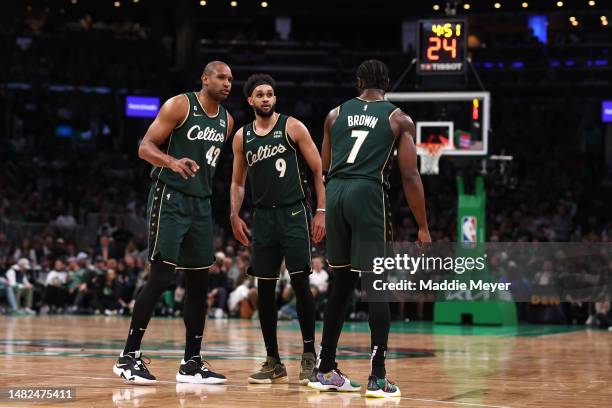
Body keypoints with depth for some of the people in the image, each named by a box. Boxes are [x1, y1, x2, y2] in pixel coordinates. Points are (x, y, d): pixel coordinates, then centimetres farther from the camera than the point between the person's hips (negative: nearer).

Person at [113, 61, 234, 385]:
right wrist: (172, 162, -32)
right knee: (161, 277, -13)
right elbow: (145, 147, -13)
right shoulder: (180, 105, -9)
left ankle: (191, 364, 12)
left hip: (201, 203, 7)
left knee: (199, 282, 6)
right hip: (170, 198, -7)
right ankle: (128, 356, -6)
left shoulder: (226, 120, 12)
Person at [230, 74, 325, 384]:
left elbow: (318, 170, -2)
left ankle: (309, 356, 0)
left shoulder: (292, 127, -2)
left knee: (300, 282, -10)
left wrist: (321, 210, -9)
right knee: (264, 288, 3)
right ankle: (273, 362, 11)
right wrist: (235, 215, 5)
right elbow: (238, 182, 18)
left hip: (294, 214, -4)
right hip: (263, 216, 4)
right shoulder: (242, 137, 10)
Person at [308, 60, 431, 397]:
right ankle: (377, 378, -5)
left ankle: (325, 371, 19)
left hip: (335, 193, 4)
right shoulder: (399, 119, 6)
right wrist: (423, 228, 2)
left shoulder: (336, 114, 16)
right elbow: (409, 176, -1)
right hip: (368, 193, -4)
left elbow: (324, 169, 16)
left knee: (342, 284, 16)